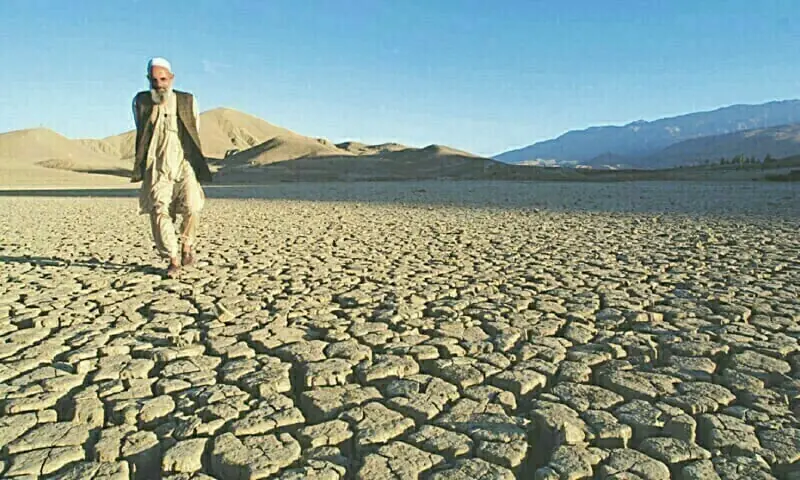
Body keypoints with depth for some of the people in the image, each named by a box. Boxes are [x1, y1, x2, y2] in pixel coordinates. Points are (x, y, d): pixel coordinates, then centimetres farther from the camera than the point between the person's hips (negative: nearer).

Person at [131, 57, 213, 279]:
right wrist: (139, 168, 23)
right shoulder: (141, 102, 10)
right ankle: (173, 260, 0)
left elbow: (196, 135, 15)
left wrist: (200, 168, 14)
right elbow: (141, 137, 21)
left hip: (185, 165, -1)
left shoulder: (188, 101, 8)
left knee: (191, 208, -19)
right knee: (159, 212, -12)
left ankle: (187, 244, 9)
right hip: (157, 169, 1)